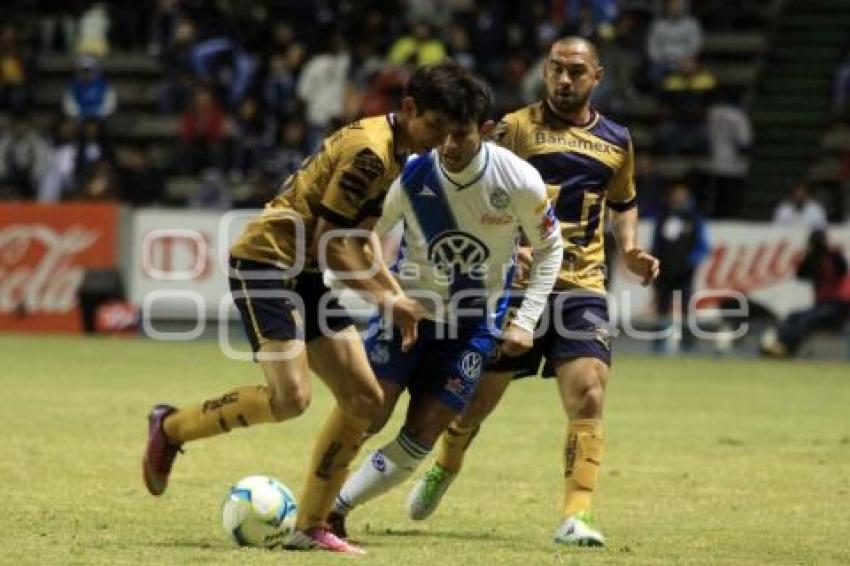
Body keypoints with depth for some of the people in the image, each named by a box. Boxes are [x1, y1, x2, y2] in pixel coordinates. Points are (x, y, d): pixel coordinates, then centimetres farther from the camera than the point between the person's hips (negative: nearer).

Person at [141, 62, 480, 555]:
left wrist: (397, 297, 13)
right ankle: (171, 427, -1)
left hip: (304, 273, 10)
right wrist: (386, 298, -14)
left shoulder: (396, 154, 12)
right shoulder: (369, 151, -20)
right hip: (265, 260, -10)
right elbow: (328, 241, -20)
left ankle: (310, 527, 7)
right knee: (291, 397, -23)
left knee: (365, 400, 2)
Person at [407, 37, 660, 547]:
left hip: (582, 288, 2)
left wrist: (630, 248, 8)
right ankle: (443, 471, 39)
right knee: (479, 396, 9)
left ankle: (576, 518, -15)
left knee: (588, 398, -17)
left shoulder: (616, 141, 10)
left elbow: (623, 203, 27)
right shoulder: (516, 127, -1)